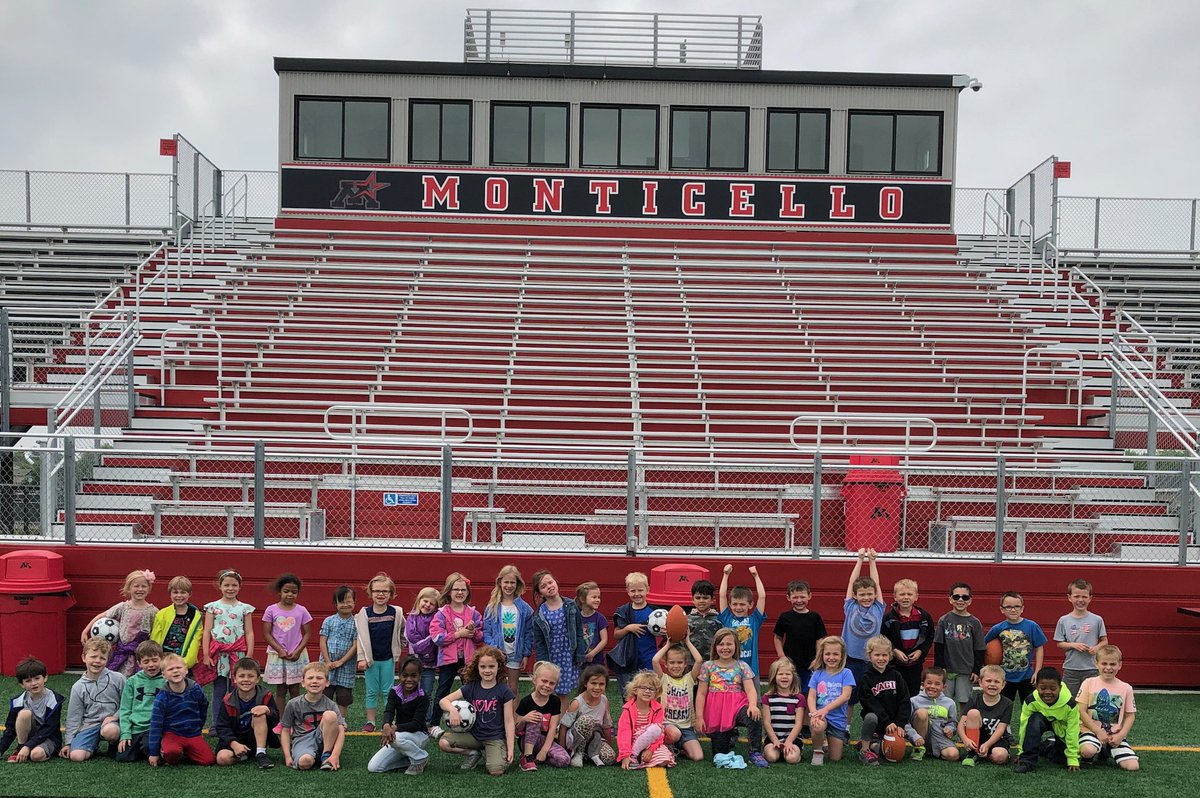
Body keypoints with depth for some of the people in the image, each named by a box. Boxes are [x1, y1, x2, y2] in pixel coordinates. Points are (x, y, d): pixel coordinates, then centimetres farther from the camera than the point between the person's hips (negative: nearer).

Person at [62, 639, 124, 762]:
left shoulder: (118, 679, -2)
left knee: (109, 731, -38)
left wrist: (115, 716, -12)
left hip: (111, 721, -2)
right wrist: (68, 742, 6)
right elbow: (73, 718, 9)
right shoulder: (78, 687, 4)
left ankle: (115, 744, -3)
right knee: (76, 756, -22)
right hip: (88, 724, 2)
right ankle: (93, 745, 11)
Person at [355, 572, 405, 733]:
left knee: (388, 691, 6)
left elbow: (402, 630, 12)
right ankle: (370, 721, 16)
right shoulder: (364, 613, -7)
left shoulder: (396, 612, -4)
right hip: (371, 659, 0)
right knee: (371, 692, 7)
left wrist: (400, 647, 12)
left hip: (388, 658, 0)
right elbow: (360, 636, -7)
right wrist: (362, 658, -12)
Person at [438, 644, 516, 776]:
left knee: (496, 770, -28)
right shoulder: (471, 688, 1)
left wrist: (510, 749, -10)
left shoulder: (504, 691, -5)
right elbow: (443, 701, -1)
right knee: (443, 742, -19)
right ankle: (473, 754, 5)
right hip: (474, 734, 3)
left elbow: (509, 721, -4)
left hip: (495, 737, -3)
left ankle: (487, 755, 7)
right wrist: (452, 710, -24)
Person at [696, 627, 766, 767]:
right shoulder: (708, 666, 4)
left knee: (754, 717, -35)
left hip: (737, 707, 0)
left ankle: (755, 753, -19)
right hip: (716, 711, 1)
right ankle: (728, 740, 36)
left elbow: (750, 689, -5)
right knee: (719, 755, 2)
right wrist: (699, 717, -3)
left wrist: (753, 705, -25)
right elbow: (701, 693, 4)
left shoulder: (742, 666, 5)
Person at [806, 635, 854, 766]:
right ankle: (818, 751, -7)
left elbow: (846, 696, -13)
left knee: (835, 758, 3)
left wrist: (826, 709, -23)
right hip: (820, 714, 0)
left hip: (838, 719, 0)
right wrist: (814, 713, -23)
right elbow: (811, 697, -2)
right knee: (818, 726, -37)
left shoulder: (845, 673, -2)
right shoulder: (817, 674, 4)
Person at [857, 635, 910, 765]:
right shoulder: (866, 678, -7)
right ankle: (864, 749, -14)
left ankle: (873, 743, 23)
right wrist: (887, 722, -20)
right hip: (876, 717, -3)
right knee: (870, 718, -37)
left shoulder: (896, 676, 2)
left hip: (893, 722, 4)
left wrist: (900, 724, -10)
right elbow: (870, 703, -14)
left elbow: (905, 701, 0)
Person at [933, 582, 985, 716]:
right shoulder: (944, 620, 0)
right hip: (947, 669, 0)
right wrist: (939, 669, -3)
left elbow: (979, 650, 4)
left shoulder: (974, 623, 1)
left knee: (964, 702, 3)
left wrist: (977, 671, 0)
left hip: (966, 671, 0)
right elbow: (938, 647, 1)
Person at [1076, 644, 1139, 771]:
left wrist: (1120, 735, -8)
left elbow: (1130, 716, 6)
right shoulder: (1088, 683, -2)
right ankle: (1098, 754, 4)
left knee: (1133, 766, -16)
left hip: (1115, 734, 3)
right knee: (1087, 751, -35)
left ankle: (1107, 752, 14)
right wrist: (1099, 732, -11)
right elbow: (1082, 712, -4)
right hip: (1092, 730, -3)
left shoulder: (1126, 688, 4)